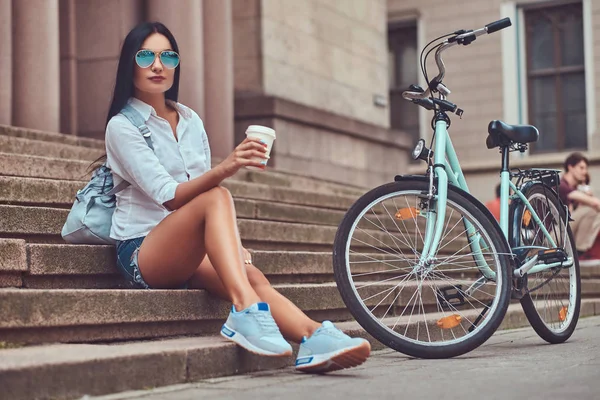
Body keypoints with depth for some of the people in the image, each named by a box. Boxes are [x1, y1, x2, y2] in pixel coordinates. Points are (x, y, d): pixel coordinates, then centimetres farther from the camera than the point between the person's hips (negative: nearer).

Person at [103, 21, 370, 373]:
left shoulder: (191, 120, 14)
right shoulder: (122, 126, -6)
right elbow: (169, 198, -18)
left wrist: (234, 244, 1)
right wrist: (224, 169, -36)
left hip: (190, 255, 5)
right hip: (143, 251, -5)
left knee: (252, 276, -27)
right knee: (216, 198, -32)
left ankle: (314, 341, -48)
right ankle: (246, 311, -49)